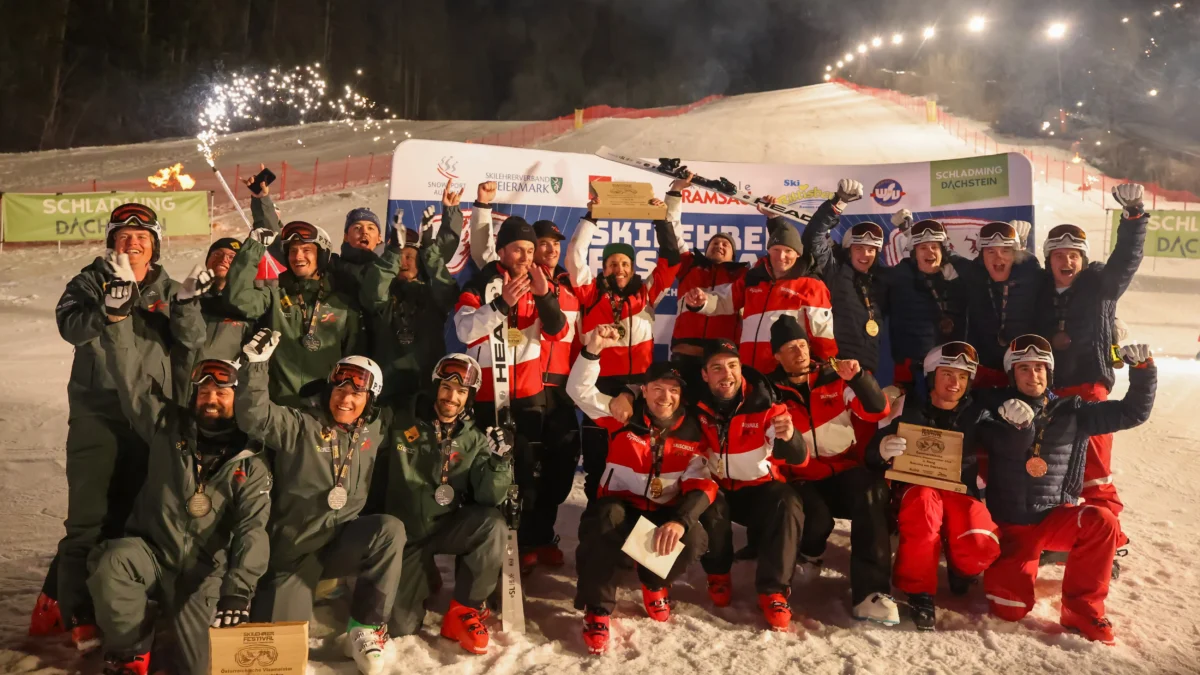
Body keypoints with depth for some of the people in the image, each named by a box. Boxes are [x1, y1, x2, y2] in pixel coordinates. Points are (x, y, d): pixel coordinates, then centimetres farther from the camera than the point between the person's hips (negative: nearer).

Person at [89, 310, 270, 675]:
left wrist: (238, 588, -27)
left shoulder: (251, 465, -1)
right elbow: (133, 379, -3)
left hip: (206, 570, -2)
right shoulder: (168, 427, 5)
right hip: (151, 553, 2)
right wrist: (118, 319, -14)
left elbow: (251, 531, -12)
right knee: (113, 563, -31)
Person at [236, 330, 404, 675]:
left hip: (344, 540, 2)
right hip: (295, 547, -2)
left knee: (391, 529, -29)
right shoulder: (300, 425, -4)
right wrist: (257, 363, -28)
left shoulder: (374, 432, 7)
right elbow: (253, 417, -19)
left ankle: (365, 628, -17)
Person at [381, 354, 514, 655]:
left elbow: (488, 498, -15)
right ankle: (423, 577, 27)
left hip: (448, 527, 1)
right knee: (400, 625, -7)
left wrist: (499, 462, -28)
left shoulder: (475, 439, -3)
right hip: (406, 532, -1)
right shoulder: (401, 421, -6)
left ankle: (463, 610, -13)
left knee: (492, 523, -32)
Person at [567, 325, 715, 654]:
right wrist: (593, 350, -34)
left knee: (694, 539, -28)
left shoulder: (693, 432, -3)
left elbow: (702, 484, -11)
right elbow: (580, 391, -16)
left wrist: (680, 520, -29)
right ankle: (597, 610, -17)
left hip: (665, 513, 2)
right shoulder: (624, 416, -6)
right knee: (604, 522, -36)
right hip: (619, 505, -2)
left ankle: (655, 583, 10)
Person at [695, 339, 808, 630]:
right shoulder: (697, 407, -14)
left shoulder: (765, 404, -18)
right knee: (707, 505, -31)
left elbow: (799, 459, -25)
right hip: (716, 488, 1)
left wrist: (789, 437, -49)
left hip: (758, 488, -1)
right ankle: (718, 574, -2)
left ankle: (773, 591, -18)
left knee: (788, 504, -30)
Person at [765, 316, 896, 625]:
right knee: (815, 518, -34)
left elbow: (878, 411, -6)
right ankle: (808, 552, 6)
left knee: (871, 490, -34)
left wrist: (858, 378, -22)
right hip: (806, 480, -1)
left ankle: (870, 590, -35)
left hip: (849, 471, 1)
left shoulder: (834, 379, 5)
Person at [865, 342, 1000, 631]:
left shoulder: (976, 414, 9)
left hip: (960, 492, 2)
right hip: (915, 489, -2)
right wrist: (883, 450, -30)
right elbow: (871, 455, -5)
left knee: (981, 546, -28)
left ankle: (958, 567, 12)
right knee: (924, 501, -39)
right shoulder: (908, 408, 1)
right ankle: (919, 592, -25)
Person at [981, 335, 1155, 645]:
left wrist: (1143, 369, -10)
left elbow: (1132, 413, 4)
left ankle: (1081, 608, -14)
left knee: (1102, 522, -32)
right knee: (1010, 608, -14)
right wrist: (1017, 427, -37)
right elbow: (1007, 454, -17)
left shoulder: (1072, 412, 4)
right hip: (1011, 524, -1)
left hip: (1056, 517, 2)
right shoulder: (997, 412, -2)